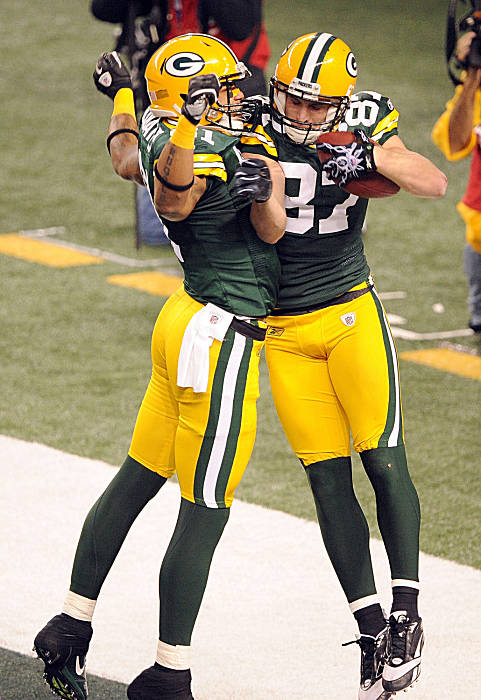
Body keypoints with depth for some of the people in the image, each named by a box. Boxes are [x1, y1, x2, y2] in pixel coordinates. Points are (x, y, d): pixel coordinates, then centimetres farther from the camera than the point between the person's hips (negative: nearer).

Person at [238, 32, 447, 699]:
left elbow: (434, 183, -15)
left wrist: (372, 156, -31)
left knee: (384, 462, -8)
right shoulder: (254, 135, -4)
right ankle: (371, 626, 8)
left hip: (352, 317, -1)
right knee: (328, 480, 1)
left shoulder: (363, 130, -4)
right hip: (283, 333, 1)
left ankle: (406, 614, 5)